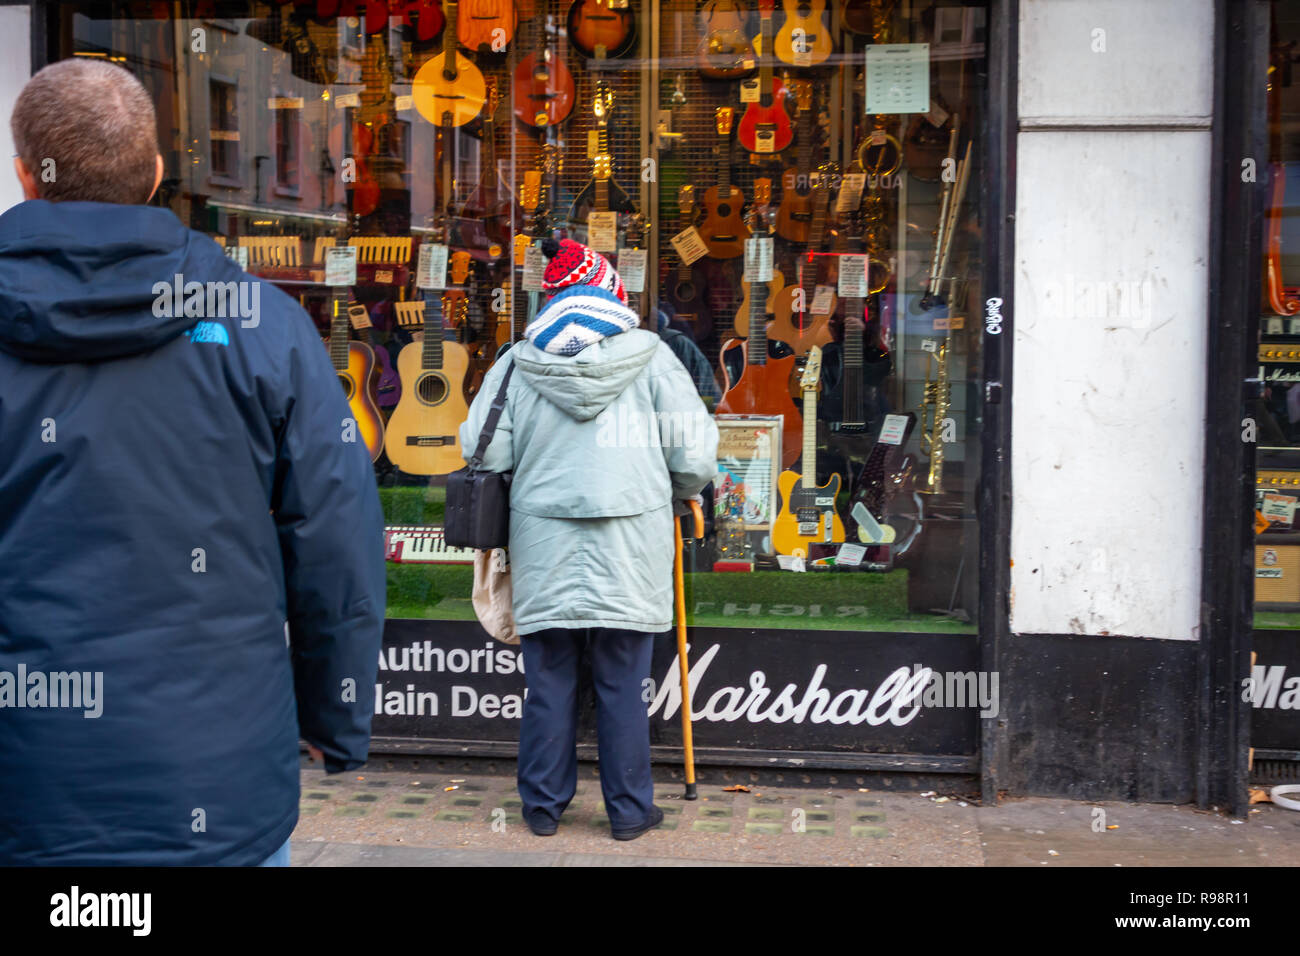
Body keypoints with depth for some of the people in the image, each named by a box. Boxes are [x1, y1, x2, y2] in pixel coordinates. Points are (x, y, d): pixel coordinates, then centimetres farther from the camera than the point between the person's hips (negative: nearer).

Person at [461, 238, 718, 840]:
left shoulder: (518, 363, 2)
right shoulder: (650, 357, -2)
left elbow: (483, 450, 3)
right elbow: (695, 457, -2)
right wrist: (679, 494, 19)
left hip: (544, 547, 1)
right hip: (628, 549, -1)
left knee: (549, 684, 11)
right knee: (622, 688, 7)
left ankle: (543, 805, 20)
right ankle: (629, 810, 17)